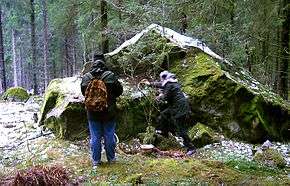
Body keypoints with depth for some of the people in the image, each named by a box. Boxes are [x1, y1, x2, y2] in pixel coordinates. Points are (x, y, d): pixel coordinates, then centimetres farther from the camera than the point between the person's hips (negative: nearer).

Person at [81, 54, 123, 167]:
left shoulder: (86, 77, -5)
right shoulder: (110, 76, -12)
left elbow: (83, 92, 8)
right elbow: (119, 90, -3)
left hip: (92, 112, 2)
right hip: (109, 112, -1)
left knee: (95, 137, 10)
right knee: (109, 136, 11)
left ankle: (96, 161, 18)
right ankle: (111, 158, 23)